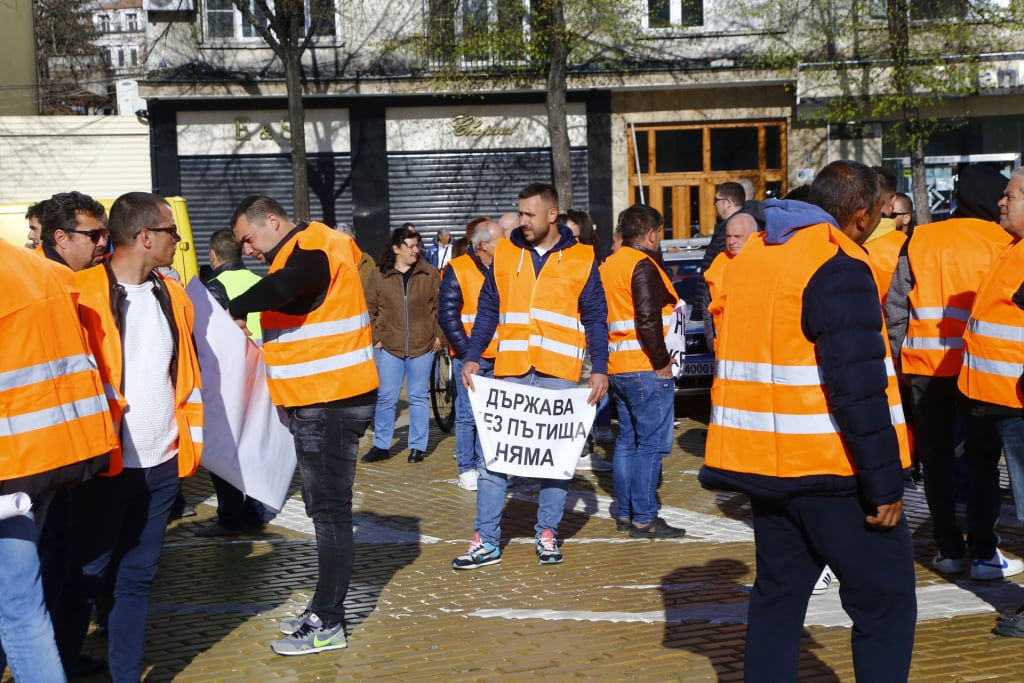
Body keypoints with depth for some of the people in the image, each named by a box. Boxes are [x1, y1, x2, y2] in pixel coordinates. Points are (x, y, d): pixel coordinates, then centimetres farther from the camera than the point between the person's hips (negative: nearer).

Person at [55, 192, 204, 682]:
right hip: (105, 463, -5)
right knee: (88, 577, 5)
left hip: (162, 464, 5)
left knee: (138, 577, 12)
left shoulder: (173, 296, 11)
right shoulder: (81, 293, -8)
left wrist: (193, 438, 12)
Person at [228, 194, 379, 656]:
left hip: (331, 401, -10)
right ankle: (324, 608, 26)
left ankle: (328, 623, 4)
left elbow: (279, 288, -34)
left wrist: (235, 309, -20)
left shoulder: (312, 249, -16)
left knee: (330, 510, -4)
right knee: (324, 507, 16)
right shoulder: (300, 253, 16)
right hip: (316, 400, 10)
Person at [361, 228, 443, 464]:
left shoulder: (430, 274, 2)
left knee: (418, 397, 7)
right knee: (386, 397, 4)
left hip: (422, 346, 0)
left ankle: (418, 446, 16)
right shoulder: (379, 275, 1)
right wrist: (376, 337, 0)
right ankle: (381, 446, 15)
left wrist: (439, 335, 0)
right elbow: (369, 309, 5)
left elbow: (440, 306, 5)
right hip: (389, 347, 0)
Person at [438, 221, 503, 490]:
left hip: (498, 357, 5)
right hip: (469, 356, -5)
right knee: (468, 415, -2)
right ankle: (467, 469, 7)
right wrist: (466, 349, -13)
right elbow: (447, 314, -9)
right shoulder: (457, 271, -6)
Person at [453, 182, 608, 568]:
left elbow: (595, 318, 4)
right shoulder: (505, 253, 8)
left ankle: (547, 535, 18)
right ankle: (486, 541, 7)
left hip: (559, 375, -1)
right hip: (510, 371, 2)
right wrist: (472, 358, 2)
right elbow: (487, 310, 10)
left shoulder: (581, 259, 3)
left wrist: (599, 369, -4)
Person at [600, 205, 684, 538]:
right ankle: (644, 519, -4)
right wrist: (661, 361, -14)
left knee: (628, 440, 15)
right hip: (646, 369, -9)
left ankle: (625, 514, 19)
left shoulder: (608, 265, 14)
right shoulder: (643, 265, -13)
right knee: (652, 443, -4)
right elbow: (647, 319, -22)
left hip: (618, 368, 9)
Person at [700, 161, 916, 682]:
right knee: (885, 599, 3)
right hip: (833, 467, -8)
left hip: (767, 462, 8)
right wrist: (885, 482, -16)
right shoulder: (839, 269, -16)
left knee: (777, 594, 15)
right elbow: (858, 390, -21)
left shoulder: (749, 256, 11)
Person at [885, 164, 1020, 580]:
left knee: (936, 457, 10)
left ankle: (948, 550, 14)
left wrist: (900, 358, 10)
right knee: (981, 460, 6)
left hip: (925, 365, 2)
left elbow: (895, 306, 4)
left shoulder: (920, 240, 6)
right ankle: (983, 554, 6)